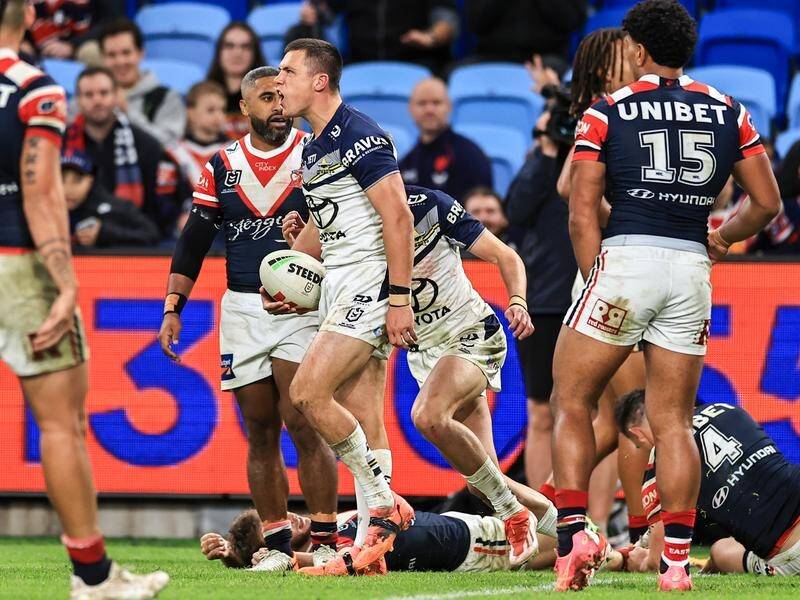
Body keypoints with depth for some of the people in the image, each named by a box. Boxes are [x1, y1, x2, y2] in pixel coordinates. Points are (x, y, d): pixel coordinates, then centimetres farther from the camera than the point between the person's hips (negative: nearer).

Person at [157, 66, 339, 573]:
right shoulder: (222, 166, 9)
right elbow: (193, 243, 11)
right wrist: (173, 308, 4)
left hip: (302, 306, -4)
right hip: (242, 309, 4)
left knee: (302, 425, -12)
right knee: (260, 432, 4)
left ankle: (327, 543, -8)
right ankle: (278, 546, 8)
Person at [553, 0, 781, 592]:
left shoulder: (606, 113, 3)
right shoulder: (729, 113, 12)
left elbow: (582, 215, 0)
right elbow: (767, 203, 13)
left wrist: (597, 278, 5)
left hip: (625, 257, -3)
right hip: (692, 266, 3)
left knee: (572, 403, 7)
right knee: (674, 421, 8)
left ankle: (574, 529, -9)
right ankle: (677, 559, 1)